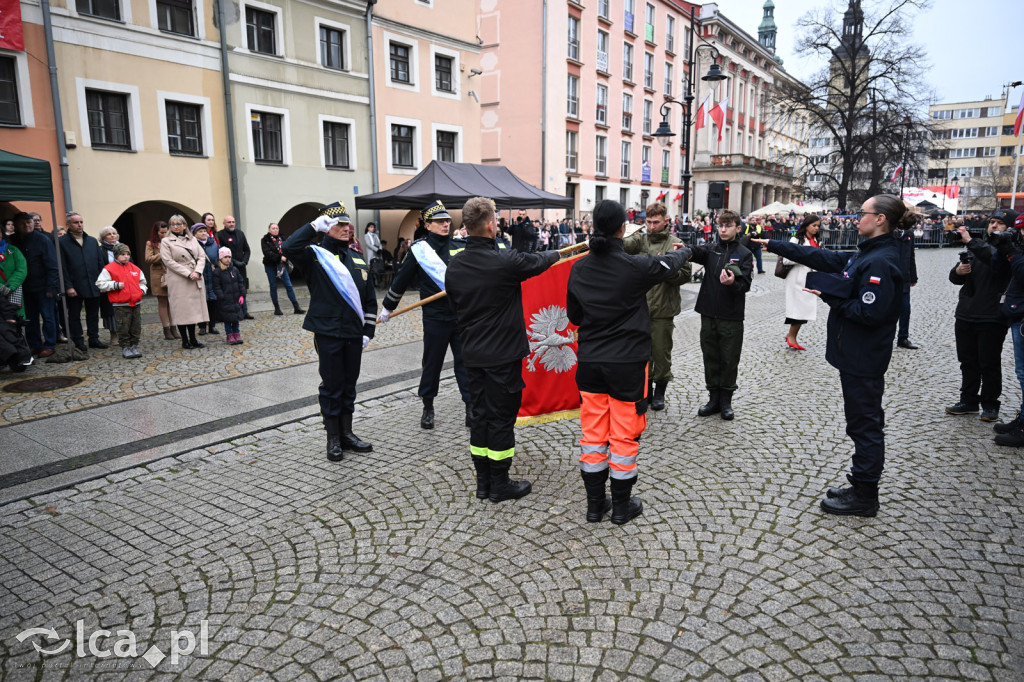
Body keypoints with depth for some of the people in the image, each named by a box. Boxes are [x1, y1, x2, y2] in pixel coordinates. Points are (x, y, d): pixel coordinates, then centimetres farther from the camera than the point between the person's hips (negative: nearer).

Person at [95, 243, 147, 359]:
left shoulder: (135, 268, 13)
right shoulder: (109, 269, -3)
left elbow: (142, 281, 27)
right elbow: (100, 284, -5)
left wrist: (142, 290, 9)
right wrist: (116, 285, -14)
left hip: (136, 303, 5)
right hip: (120, 305, -5)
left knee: (136, 327, 8)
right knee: (123, 328, -2)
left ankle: (134, 346, 18)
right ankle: (125, 348, 8)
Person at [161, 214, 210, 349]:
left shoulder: (192, 239, 13)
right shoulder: (166, 241, 1)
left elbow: (202, 256, 7)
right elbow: (168, 261, -9)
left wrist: (197, 272, -11)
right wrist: (188, 274, -15)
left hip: (196, 280, 4)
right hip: (179, 281, -4)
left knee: (194, 308, 6)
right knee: (182, 310, -3)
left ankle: (193, 339, 14)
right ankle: (185, 341, 4)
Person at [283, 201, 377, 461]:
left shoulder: (357, 259, 12)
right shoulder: (315, 255, -3)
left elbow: (370, 300, 13)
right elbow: (289, 248, -26)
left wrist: (368, 331, 7)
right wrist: (315, 225, -20)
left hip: (354, 334, 5)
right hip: (328, 334, -5)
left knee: (349, 385, 13)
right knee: (331, 386, 4)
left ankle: (347, 433, 26)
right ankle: (333, 439, 16)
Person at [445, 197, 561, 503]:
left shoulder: (453, 267, 0)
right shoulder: (506, 261, -18)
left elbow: (456, 307, 9)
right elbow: (538, 262, 1)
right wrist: (555, 253, 23)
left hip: (472, 354, 6)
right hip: (503, 354, -6)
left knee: (479, 415, 13)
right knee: (501, 417, 5)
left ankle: (483, 482, 24)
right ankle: (499, 485, 16)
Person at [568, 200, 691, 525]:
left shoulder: (579, 269, -3)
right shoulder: (635, 266, -16)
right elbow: (670, 263, 6)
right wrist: (684, 251, 28)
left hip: (590, 361, 4)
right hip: (627, 363, -4)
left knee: (592, 433, 13)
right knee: (624, 435, 9)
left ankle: (594, 504, 24)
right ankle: (621, 506, 21)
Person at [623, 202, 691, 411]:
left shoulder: (676, 244, -2)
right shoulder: (641, 239, 5)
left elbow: (685, 274, -4)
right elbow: (624, 244, -15)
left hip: (663, 308, -3)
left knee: (661, 351, 6)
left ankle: (660, 390, 22)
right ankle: (645, 388, 28)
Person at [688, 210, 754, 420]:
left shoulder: (744, 254, 0)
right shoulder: (711, 249, 8)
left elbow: (745, 285, -8)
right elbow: (698, 252, -14)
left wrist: (733, 283, -30)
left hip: (732, 317, -2)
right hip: (708, 314, 3)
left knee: (729, 360, 5)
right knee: (710, 357, 10)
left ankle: (726, 400, 19)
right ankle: (714, 398, 22)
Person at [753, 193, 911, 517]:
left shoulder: (881, 261, -20)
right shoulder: (867, 254, 10)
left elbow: (868, 312, -26)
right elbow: (822, 257, 15)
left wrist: (830, 296, -14)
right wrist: (773, 245, 17)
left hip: (864, 358, -10)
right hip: (855, 354, 10)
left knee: (865, 423, 1)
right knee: (864, 422, 16)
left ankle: (864, 497, 13)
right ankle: (861, 487, 29)